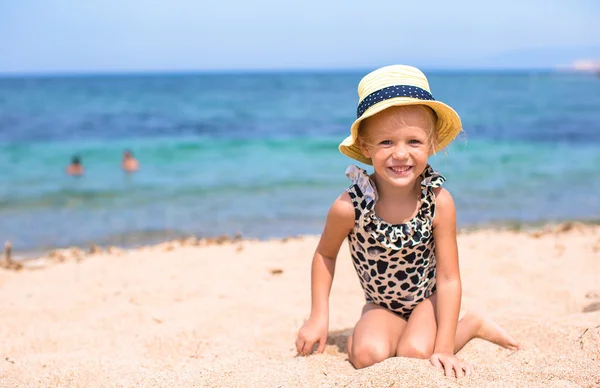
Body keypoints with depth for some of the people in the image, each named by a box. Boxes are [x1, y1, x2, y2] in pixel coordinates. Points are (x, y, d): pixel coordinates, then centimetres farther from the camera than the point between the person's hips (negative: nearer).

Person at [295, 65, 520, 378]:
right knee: (367, 355, -23)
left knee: (415, 353, -22)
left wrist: (444, 349, -19)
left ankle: (473, 324, 6)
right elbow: (325, 255, -5)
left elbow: (448, 279, -18)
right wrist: (319, 317, -6)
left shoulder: (439, 202, -25)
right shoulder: (349, 206, -26)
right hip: (382, 305, 0)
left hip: (427, 298, 0)